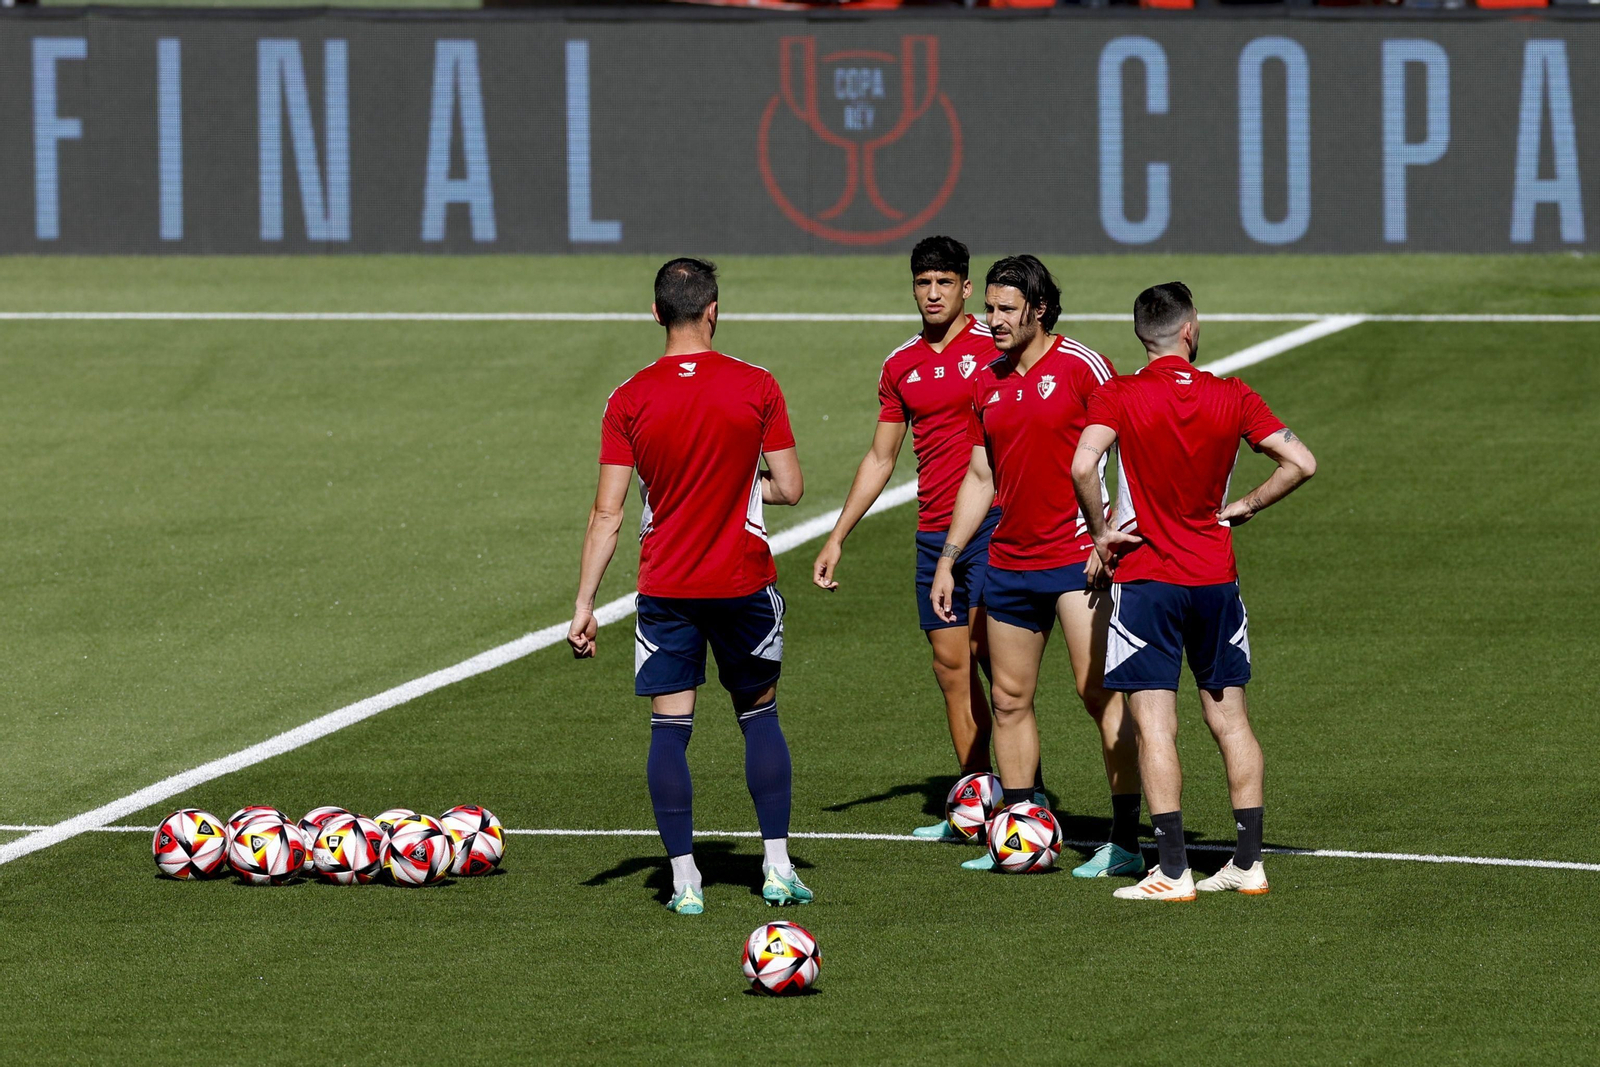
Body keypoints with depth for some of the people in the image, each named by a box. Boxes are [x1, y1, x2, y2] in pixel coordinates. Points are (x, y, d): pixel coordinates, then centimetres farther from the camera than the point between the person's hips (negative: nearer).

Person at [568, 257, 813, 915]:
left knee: (669, 728, 3)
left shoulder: (630, 400, -5)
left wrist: (585, 604, -3)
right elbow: (789, 488, -3)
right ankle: (777, 867, 12)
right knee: (759, 716, 16)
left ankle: (685, 880, 0)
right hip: (743, 585, 0)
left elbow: (607, 513, -7)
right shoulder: (756, 388, -6)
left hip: (665, 589, 0)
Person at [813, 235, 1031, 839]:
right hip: (933, 532, 6)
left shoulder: (994, 345, -3)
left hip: (993, 519, -6)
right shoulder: (901, 366, 13)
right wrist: (837, 539, 18)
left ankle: (1028, 787, -14)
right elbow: (880, 458, 21)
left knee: (988, 647, -18)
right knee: (951, 665, 5)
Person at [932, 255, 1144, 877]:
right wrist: (947, 559, 17)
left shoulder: (1081, 368, -7)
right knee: (1009, 698, 9)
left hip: (1078, 557, -7)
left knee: (1098, 690, -10)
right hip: (1010, 562, 7)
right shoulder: (987, 383, 12)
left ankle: (1125, 842, -9)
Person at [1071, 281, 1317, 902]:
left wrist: (1100, 531, -8)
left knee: (1155, 727, -3)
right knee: (1230, 720, 13)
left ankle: (1173, 872, -8)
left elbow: (1083, 466, -24)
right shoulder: (1232, 398, 0)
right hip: (1216, 577, 3)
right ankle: (1248, 863, 15)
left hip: (1146, 578, -3)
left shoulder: (1119, 397, -8)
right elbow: (1301, 463, -3)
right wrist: (1244, 507, 9)